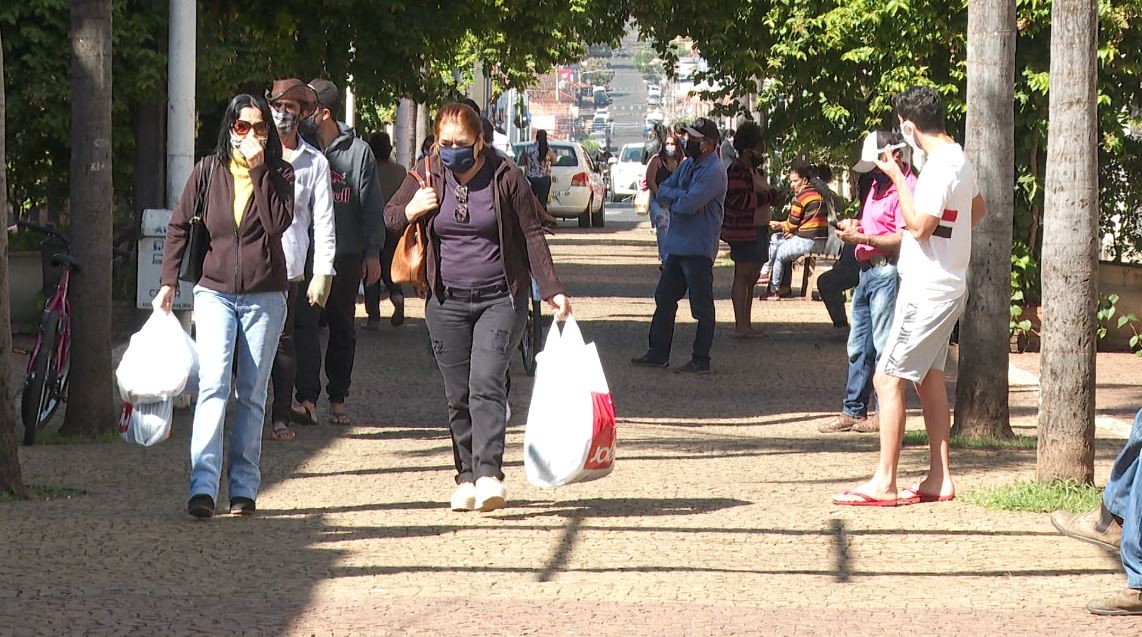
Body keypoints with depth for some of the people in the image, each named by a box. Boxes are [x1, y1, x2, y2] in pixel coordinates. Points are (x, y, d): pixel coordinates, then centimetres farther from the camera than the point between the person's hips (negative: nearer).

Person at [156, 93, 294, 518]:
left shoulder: (278, 174, 2)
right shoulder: (208, 171, 4)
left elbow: (278, 223, -15)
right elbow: (179, 226, 8)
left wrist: (258, 169, -15)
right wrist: (168, 282, 0)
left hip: (264, 296, 0)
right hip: (215, 292, 0)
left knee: (252, 394, 5)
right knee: (214, 384, -16)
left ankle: (243, 487, 12)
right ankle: (203, 486, -23)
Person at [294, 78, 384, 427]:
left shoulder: (358, 151, 2)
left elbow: (372, 207, 4)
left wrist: (373, 253, 0)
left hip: (346, 254, 0)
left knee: (343, 328, 8)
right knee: (304, 324, -10)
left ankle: (338, 398, 16)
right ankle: (307, 396, -13)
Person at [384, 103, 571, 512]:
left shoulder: (505, 177, -5)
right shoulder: (427, 175, 3)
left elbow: (532, 235, 0)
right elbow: (388, 221, 12)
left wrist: (552, 291, -5)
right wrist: (410, 211, -11)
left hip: (500, 298, -3)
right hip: (446, 301, 3)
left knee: (486, 384, -17)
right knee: (458, 395, 4)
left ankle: (489, 474, -24)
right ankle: (465, 478, 11)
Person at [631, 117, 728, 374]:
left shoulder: (713, 172, -17)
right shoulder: (688, 164, 12)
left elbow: (688, 205, -25)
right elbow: (662, 191, 8)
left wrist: (671, 200, -5)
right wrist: (681, 196, -12)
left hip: (698, 248, -10)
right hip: (677, 244, 10)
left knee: (702, 307, -1)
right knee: (665, 300, 15)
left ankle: (701, 360, 5)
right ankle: (658, 353, 24)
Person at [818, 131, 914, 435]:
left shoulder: (906, 188, -14)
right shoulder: (878, 185, 19)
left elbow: (903, 239, -22)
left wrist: (862, 238, -21)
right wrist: (853, 226, 6)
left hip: (888, 272, -10)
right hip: (867, 271, 10)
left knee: (885, 346, -6)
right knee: (858, 347, 12)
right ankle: (853, 411, 17)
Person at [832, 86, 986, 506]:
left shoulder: (939, 167, -20)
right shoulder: (959, 159, 11)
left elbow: (920, 226, -24)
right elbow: (978, 210, 27)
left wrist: (898, 178, -19)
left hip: (926, 290, -10)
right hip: (949, 285, 10)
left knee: (888, 378, -9)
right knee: (929, 377, 15)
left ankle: (884, 483, -11)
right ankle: (939, 479, 17)